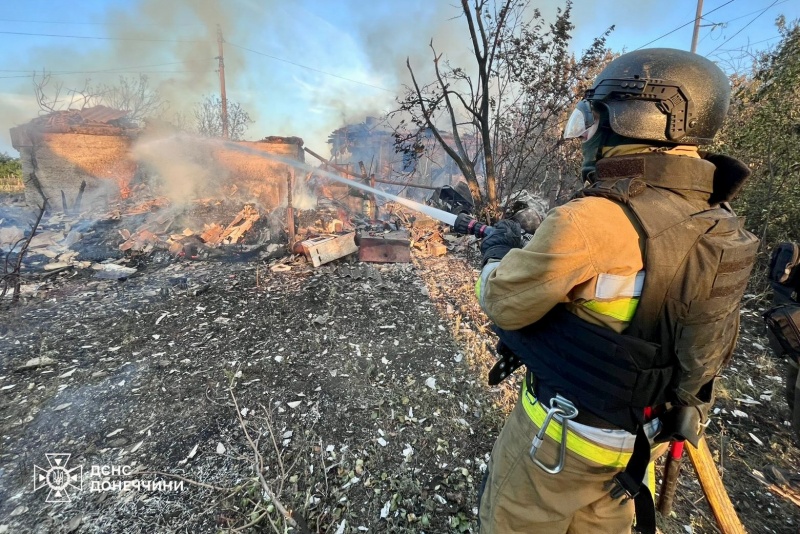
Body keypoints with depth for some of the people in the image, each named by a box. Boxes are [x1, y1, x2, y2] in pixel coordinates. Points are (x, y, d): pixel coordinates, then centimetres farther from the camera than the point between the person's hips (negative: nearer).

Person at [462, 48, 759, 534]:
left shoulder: (591, 220, -31)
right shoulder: (718, 222, -3)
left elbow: (504, 303, -20)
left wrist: (500, 250, -1)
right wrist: (530, 247, 11)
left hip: (567, 436, -7)